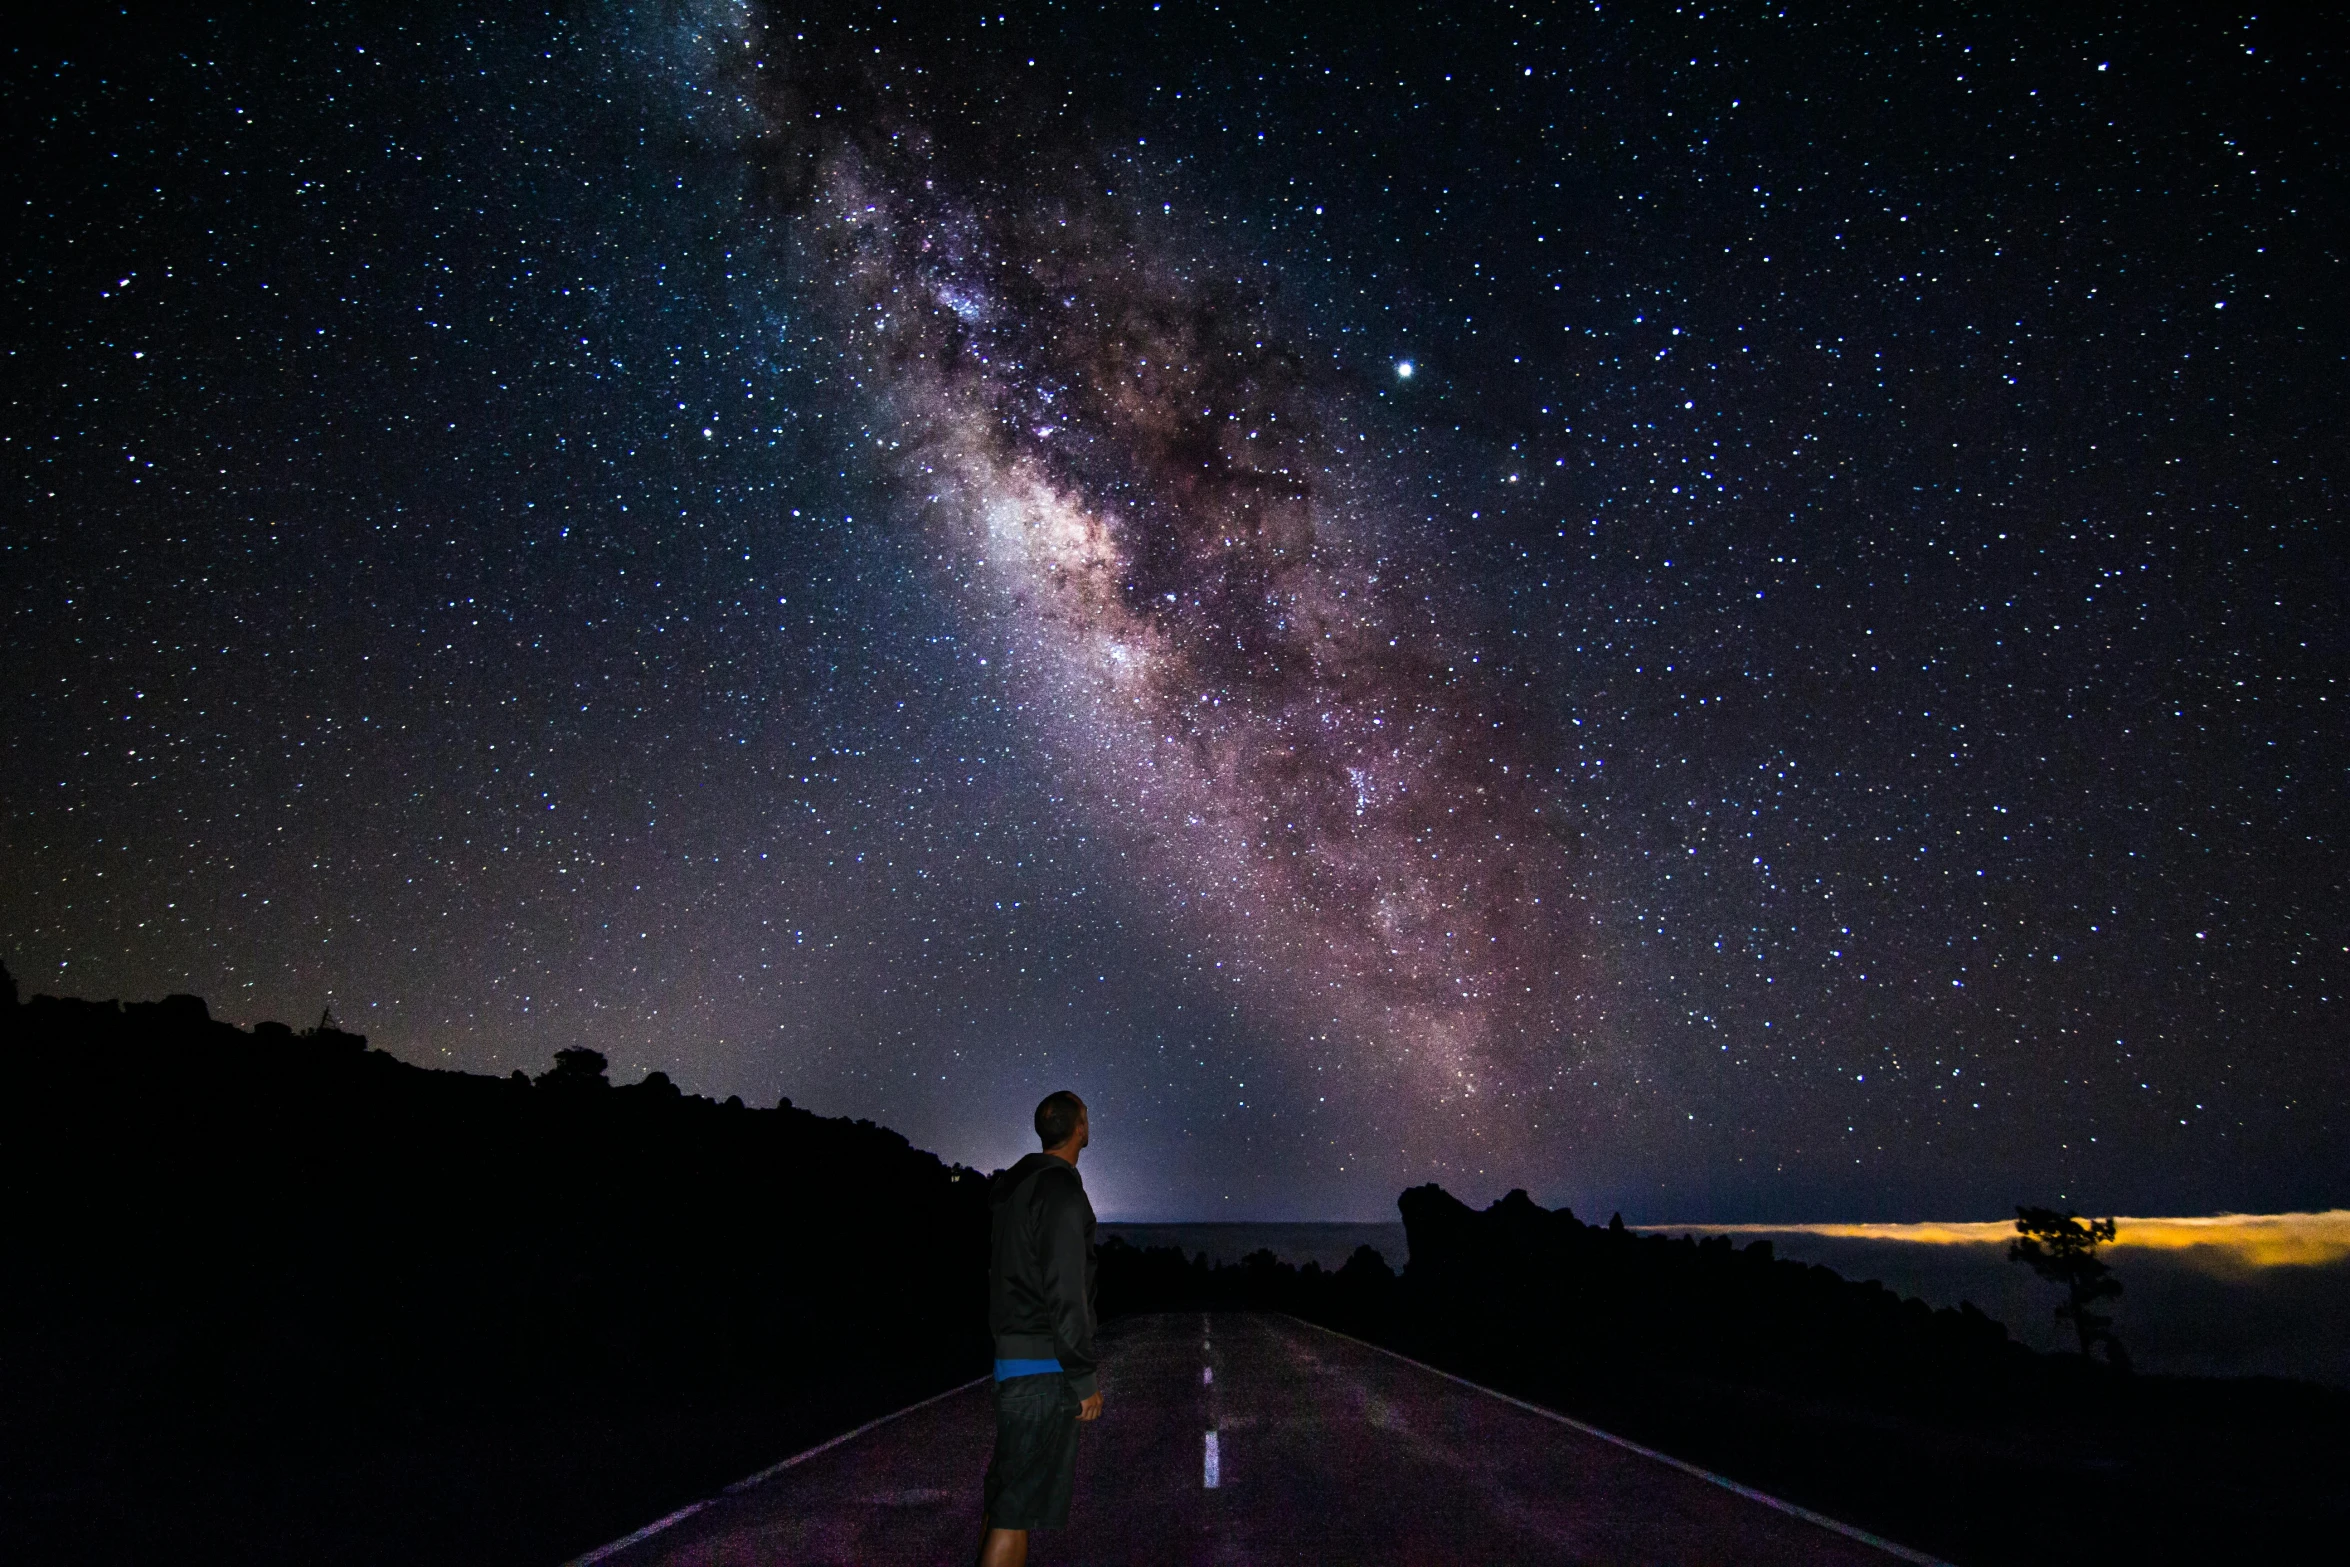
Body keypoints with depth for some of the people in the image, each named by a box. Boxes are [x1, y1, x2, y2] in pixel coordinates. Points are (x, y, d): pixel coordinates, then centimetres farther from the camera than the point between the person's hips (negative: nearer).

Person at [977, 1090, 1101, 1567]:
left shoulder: (1010, 1185, 11)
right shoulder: (1062, 1191, -18)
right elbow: (1065, 1293, -21)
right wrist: (1085, 1378, -15)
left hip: (1009, 1357, 9)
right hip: (1045, 1367, -9)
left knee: (1004, 1489, 17)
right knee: (1022, 1500, -4)